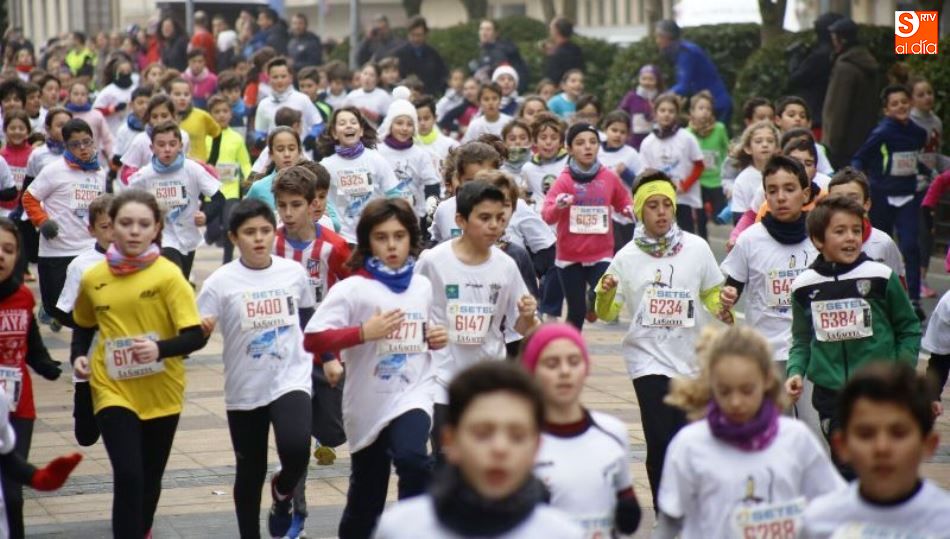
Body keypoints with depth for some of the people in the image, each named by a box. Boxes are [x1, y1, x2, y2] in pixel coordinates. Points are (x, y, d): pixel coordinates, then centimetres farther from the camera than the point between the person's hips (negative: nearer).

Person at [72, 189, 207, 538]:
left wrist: (160, 349, -32)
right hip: (113, 390, 0)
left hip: (161, 392, 0)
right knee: (128, 476, -16)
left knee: (150, 478, 17)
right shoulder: (92, 278, -3)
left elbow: (195, 337, -16)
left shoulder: (168, 274, -13)